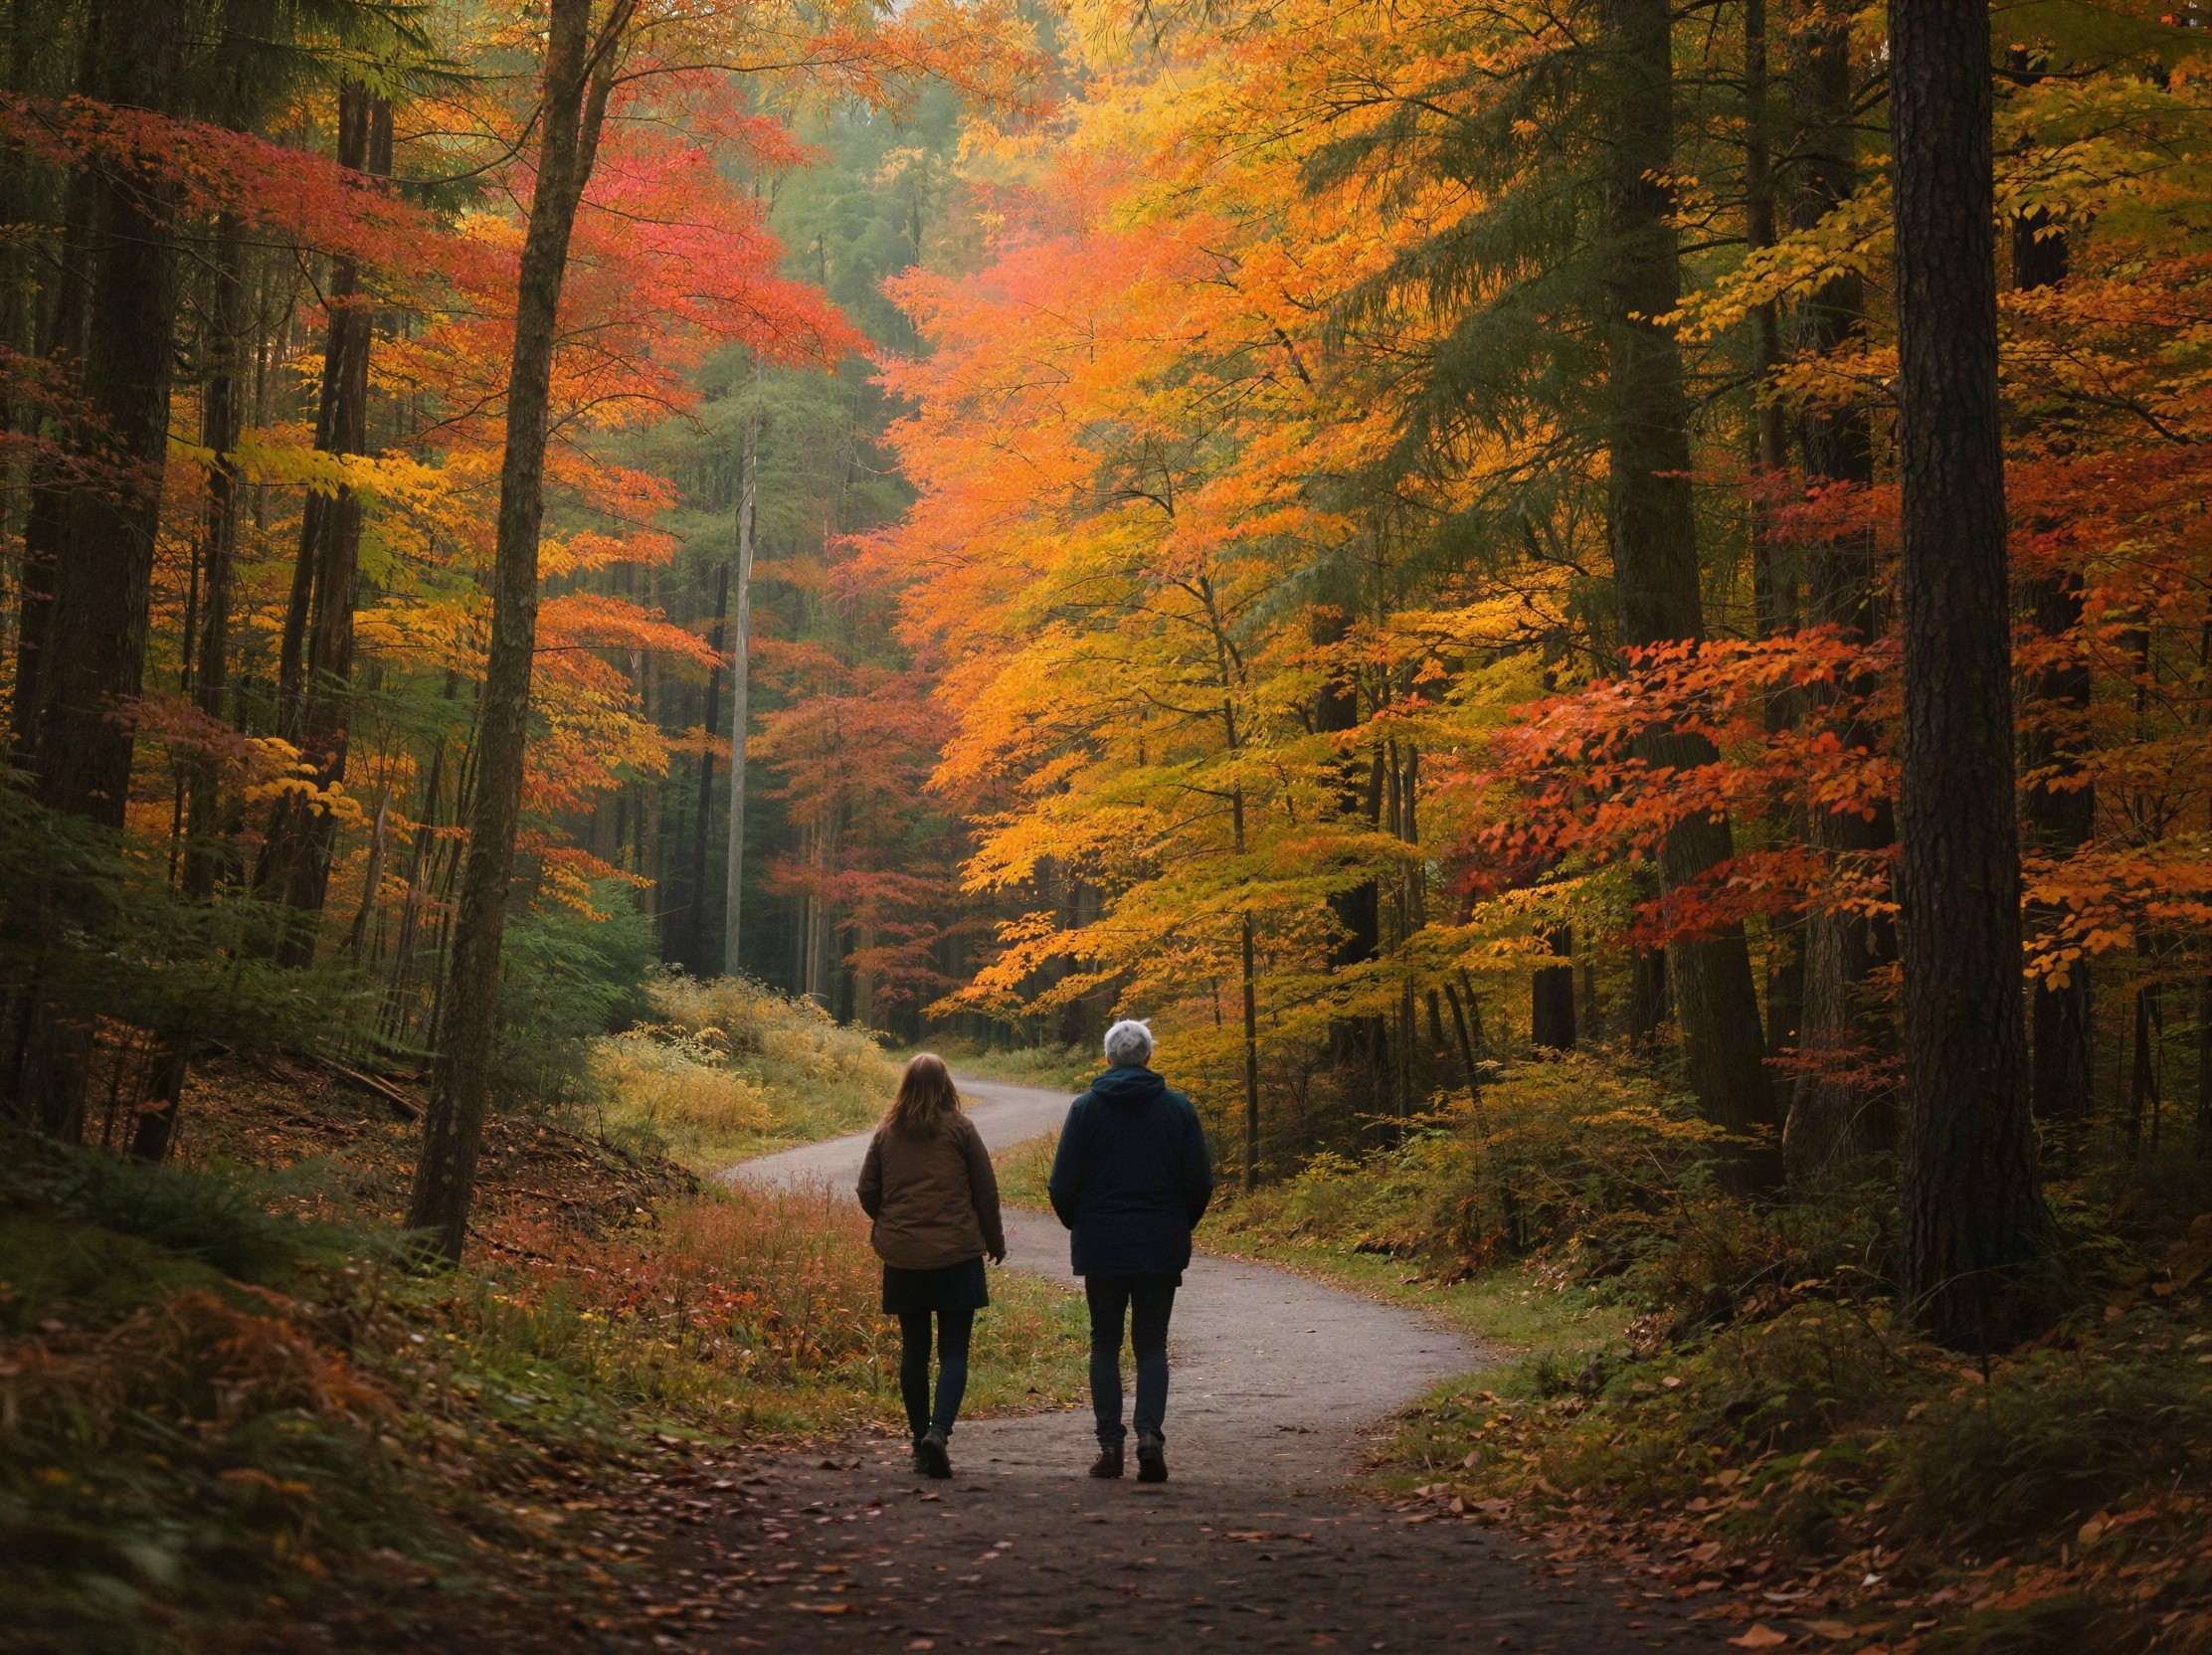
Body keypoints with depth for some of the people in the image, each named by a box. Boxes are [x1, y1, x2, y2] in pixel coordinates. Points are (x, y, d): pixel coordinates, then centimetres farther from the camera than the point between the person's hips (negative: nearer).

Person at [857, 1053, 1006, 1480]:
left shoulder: (886, 1133, 5)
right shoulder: (960, 1129, -3)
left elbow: (867, 1192, 9)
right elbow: (986, 1191, 0)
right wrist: (995, 1241, 14)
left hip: (901, 1256, 3)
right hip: (956, 1253, -3)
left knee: (913, 1349, 12)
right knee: (953, 1350, -2)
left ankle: (921, 1439, 14)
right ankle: (939, 1430, -21)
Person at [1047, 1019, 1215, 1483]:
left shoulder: (1086, 1108, -3)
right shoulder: (1178, 1108, -1)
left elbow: (1063, 1184, -3)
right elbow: (1200, 1182, 1)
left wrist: (1078, 1227, 15)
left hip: (1101, 1248, 0)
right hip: (1161, 1249, 0)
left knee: (1105, 1344, 10)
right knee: (1152, 1345, 7)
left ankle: (1110, 1443, 5)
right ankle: (1150, 1433, -12)